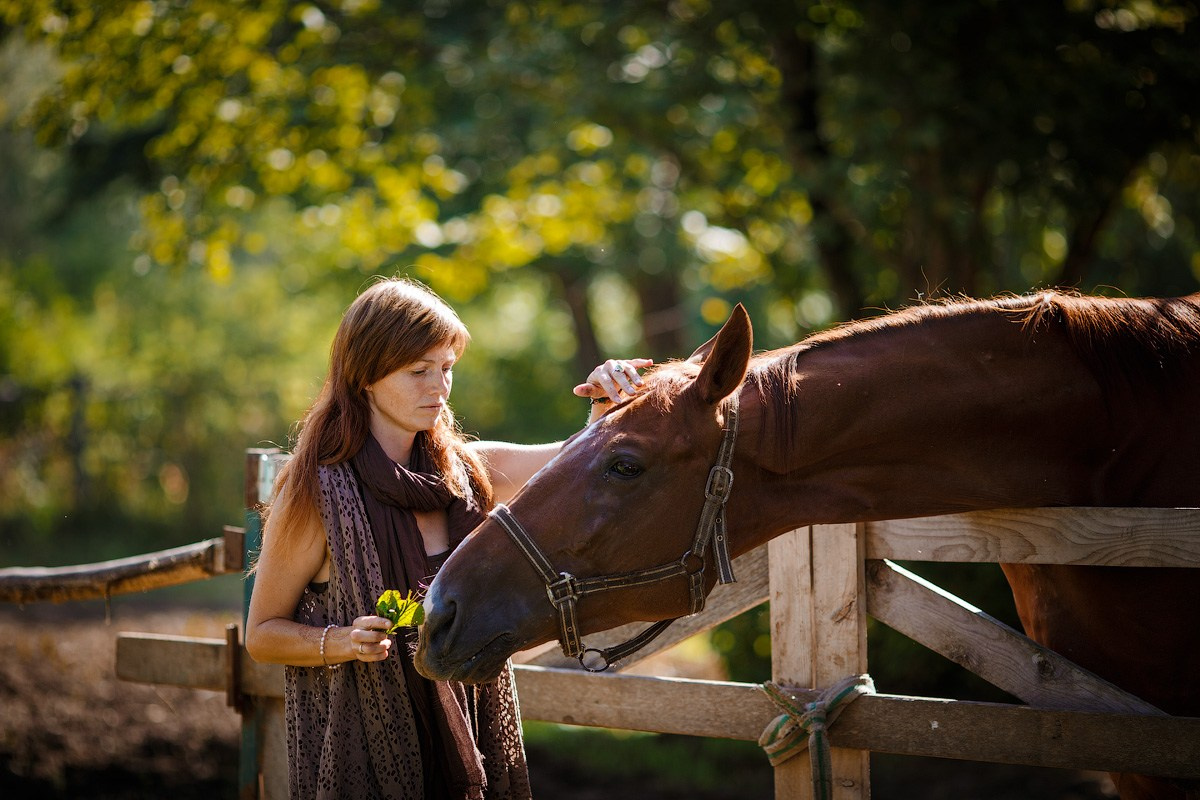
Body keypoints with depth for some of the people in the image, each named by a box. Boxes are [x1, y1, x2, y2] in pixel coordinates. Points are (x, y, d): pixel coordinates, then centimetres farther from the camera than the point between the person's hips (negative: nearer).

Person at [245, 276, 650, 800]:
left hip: (470, 738, 5)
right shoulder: (315, 492, -11)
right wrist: (343, 642, -24)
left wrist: (607, 402, -14)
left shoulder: (465, 470, 4)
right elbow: (262, 634, -6)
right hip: (363, 753, -5)